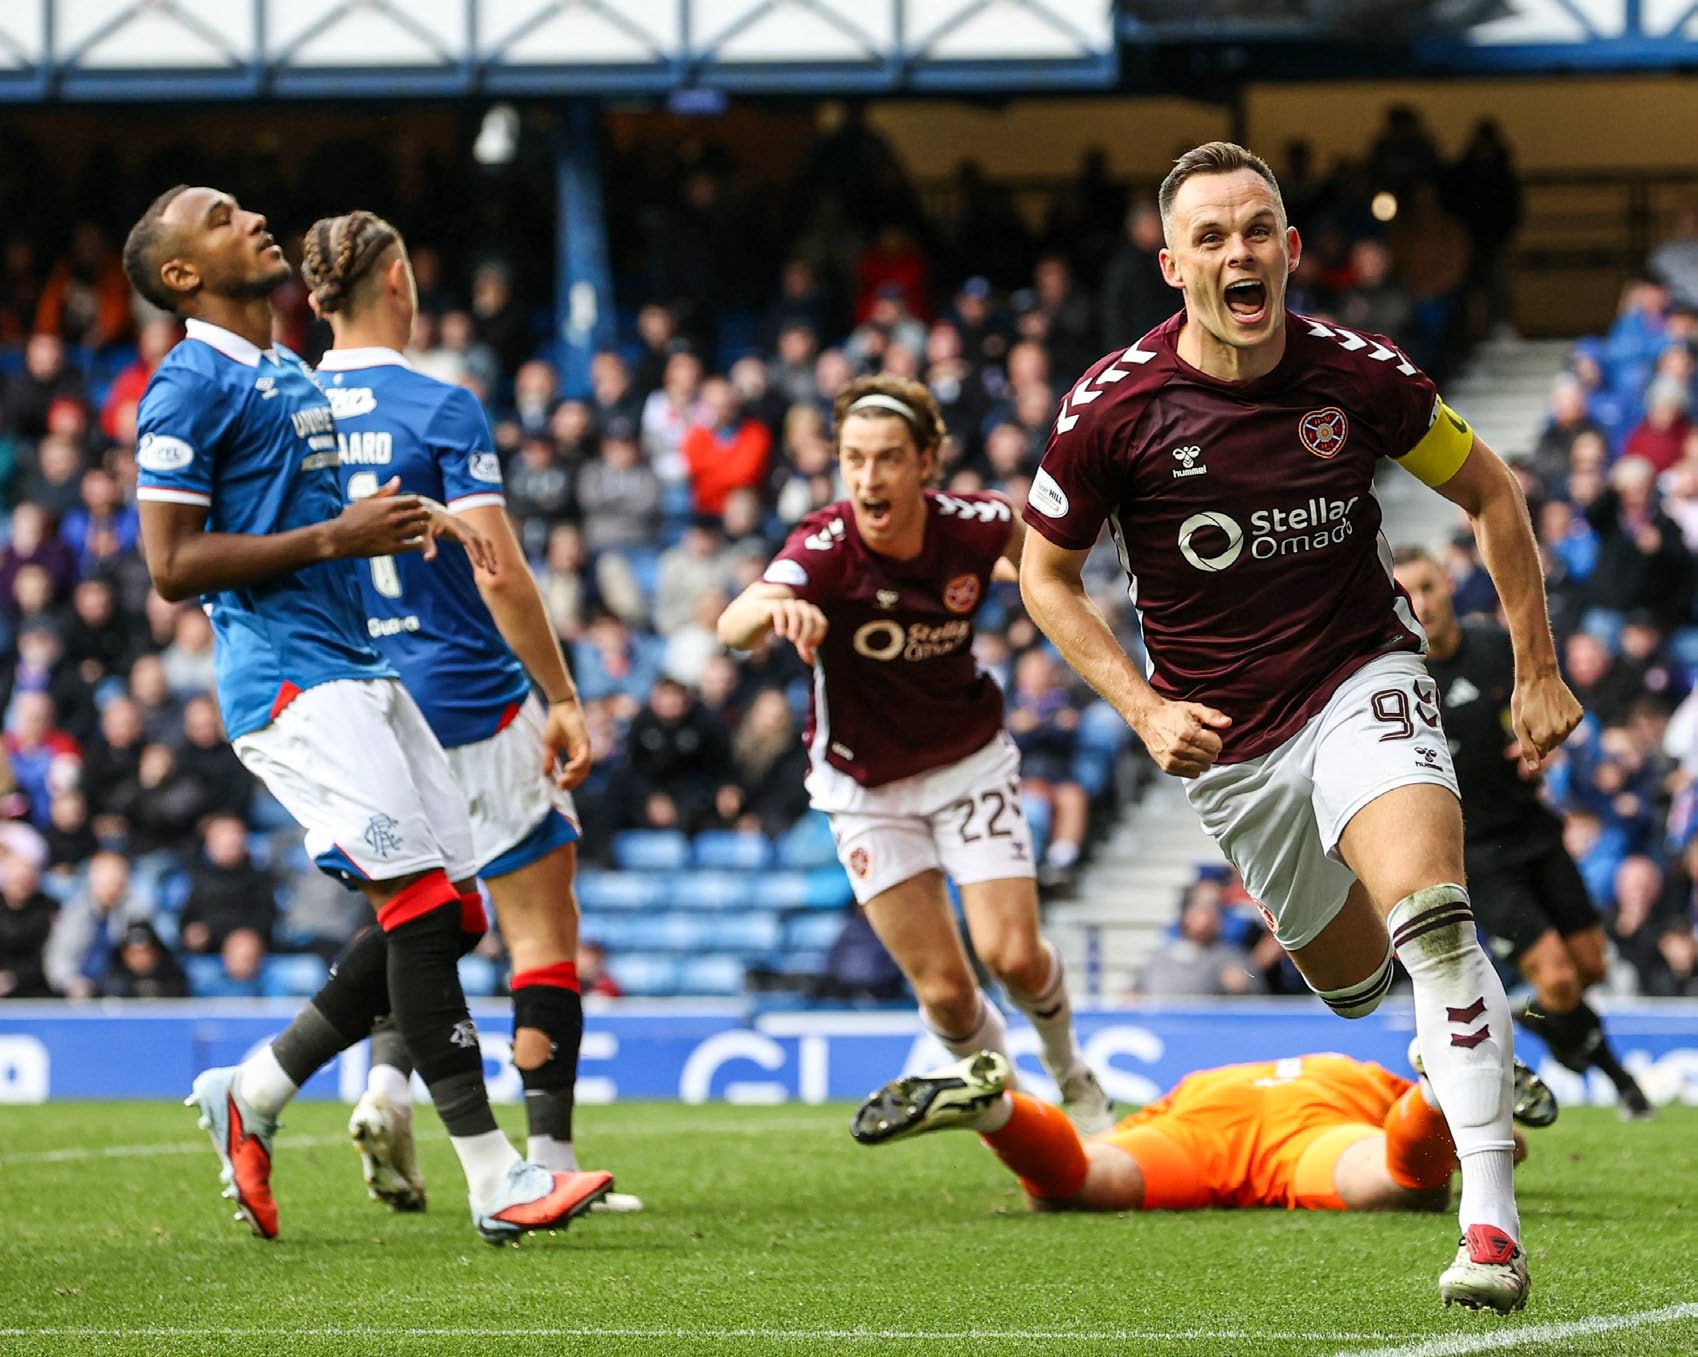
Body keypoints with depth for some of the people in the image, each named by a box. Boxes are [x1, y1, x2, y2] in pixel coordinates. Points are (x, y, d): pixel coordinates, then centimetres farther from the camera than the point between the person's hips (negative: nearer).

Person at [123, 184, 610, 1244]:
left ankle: (250, 1096, 16)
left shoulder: (293, 377, 22)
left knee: (447, 912, 4)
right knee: (419, 901, -17)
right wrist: (334, 537, -15)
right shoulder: (192, 384, -7)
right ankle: (495, 1182, -18)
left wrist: (406, 523, 11)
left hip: (360, 669, 9)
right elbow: (173, 565, -12)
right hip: (289, 679, -9)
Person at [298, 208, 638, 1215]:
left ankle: (388, 1083, -2)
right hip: (474, 698, -5)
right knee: (545, 920, 2)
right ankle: (551, 1157, -3)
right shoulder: (441, 409, -11)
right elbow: (499, 574, -16)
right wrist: (564, 699, -9)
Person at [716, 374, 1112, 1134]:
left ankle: (1069, 1070, 22)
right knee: (943, 989, -4)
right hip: (866, 786, -1)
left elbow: (1030, 542, 8)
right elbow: (734, 628, -50)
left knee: (1012, 955, -11)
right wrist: (774, 608, -70)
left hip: (969, 759, 1)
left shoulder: (972, 527, -20)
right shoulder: (824, 549, -29)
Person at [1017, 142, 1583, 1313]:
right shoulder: (1112, 409, -13)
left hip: (1363, 680, -2)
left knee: (1434, 919, -27)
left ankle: (1492, 1223, -30)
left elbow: (1489, 489, 6)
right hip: (1228, 736, 2)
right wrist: (1144, 708, -10)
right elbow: (1048, 574, 2)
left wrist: (1537, 672, 5)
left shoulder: (1359, 376, -11)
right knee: (1348, 975, 13)